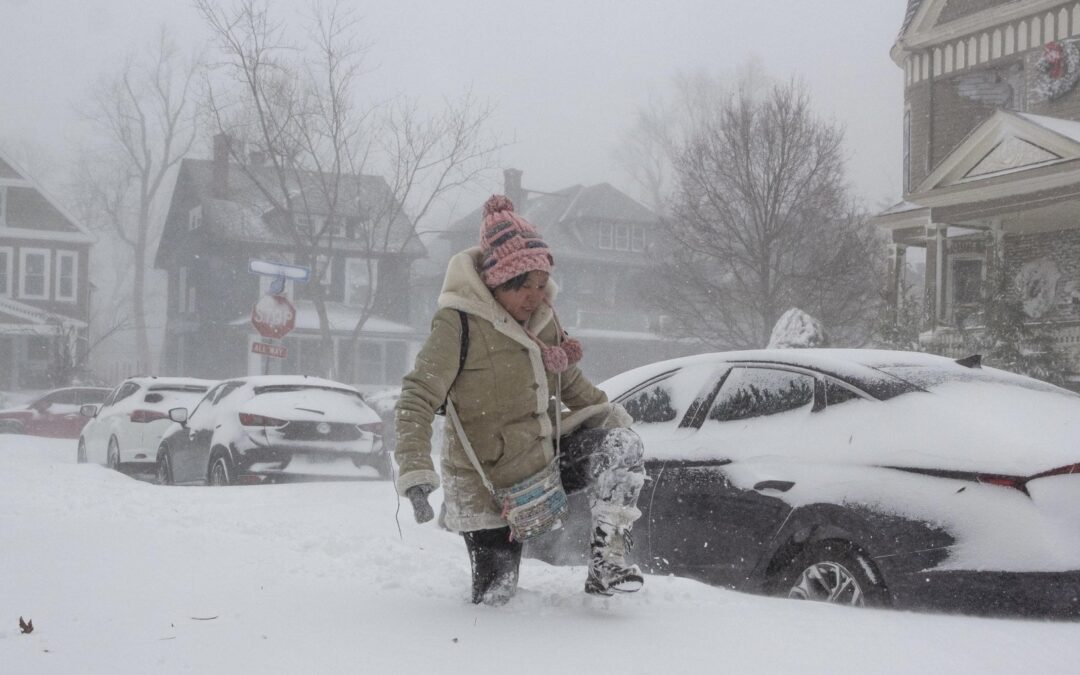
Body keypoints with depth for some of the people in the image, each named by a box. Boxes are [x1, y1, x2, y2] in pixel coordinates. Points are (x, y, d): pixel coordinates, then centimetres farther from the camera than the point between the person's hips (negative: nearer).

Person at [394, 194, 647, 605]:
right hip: (490, 487, -6)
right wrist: (416, 474, -32)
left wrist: (605, 412, 5)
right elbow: (416, 400, -22)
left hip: (545, 459, 6)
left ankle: (607, 560, -13)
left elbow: (568, 379, 19)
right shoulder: (458, 323, -20)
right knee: (495, 597, -1)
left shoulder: (542, 315, 2)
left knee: (621, 445, -16)